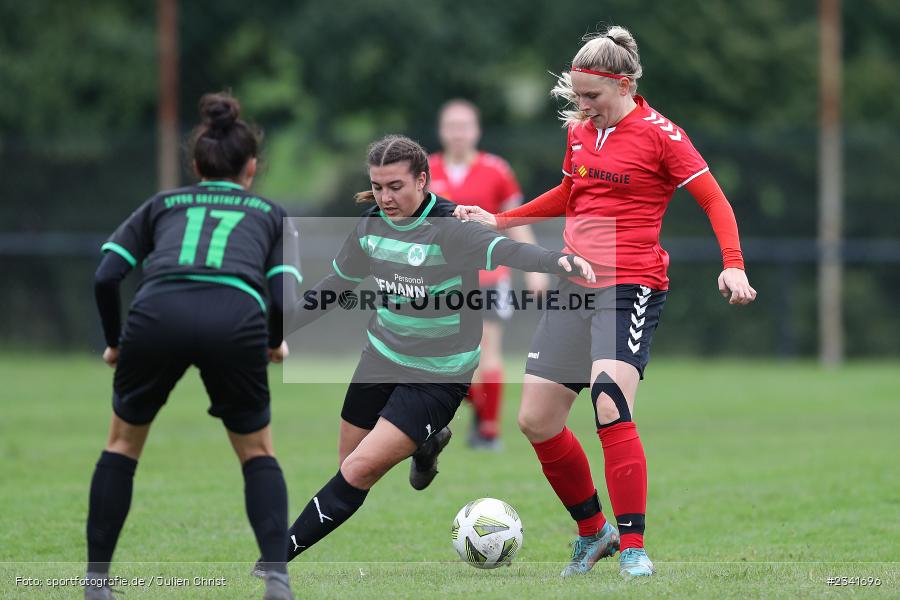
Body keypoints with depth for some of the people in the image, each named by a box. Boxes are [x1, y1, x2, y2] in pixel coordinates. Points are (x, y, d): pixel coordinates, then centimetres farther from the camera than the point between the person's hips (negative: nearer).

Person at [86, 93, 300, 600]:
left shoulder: (161, 206, 30)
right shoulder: (271, 214, 29)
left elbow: (106, 276, 16)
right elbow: (285, 298, 12)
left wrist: (115, 343, 30)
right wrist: (275, 344, 32)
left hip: (157, 312, 1)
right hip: (237, 318, -1)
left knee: (123, 443, 24)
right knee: (258, 452, 21)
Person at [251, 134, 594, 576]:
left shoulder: (450, 228, -23)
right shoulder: (372, 225, -3)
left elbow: (503, 250, -40)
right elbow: (338, 283, 13)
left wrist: (556, 260, -60)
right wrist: (281, 325, 14)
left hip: (437, 375, -7)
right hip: (383, 355, 7)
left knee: (359, 471, -14)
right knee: (349, 462, 17)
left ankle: (281, 554, -2)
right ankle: (426, 441, 46)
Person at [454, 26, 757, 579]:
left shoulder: (659, 134, -7)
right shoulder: (579, 131, 13)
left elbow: (715, 201, -7)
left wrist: (733, 265, -20)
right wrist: (499, 221, 27)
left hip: (630, 288, -7)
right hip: (575, 286, 7)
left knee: (611, 403, -25)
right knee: (536, 420, 4)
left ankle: (633, 548, -18)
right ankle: (592, 533, 22)